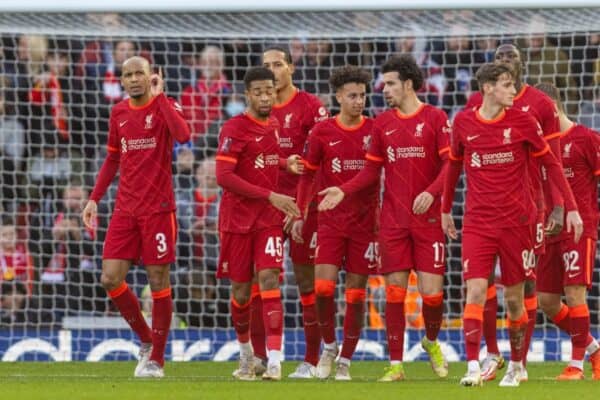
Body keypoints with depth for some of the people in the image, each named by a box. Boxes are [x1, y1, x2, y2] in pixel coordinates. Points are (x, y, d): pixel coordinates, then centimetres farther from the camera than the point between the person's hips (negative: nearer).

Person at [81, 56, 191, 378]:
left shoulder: (164, 106, -5)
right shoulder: (118, 113, 11)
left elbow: (183, 135, -27)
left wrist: (158, 97, -22)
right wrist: (95, 198, 15)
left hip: (158, 209, -5)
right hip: (125, 210, 5)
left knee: (158, 282, -1)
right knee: (110, 279, -3)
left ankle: (156, 359, 8)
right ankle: (146, 340, 17)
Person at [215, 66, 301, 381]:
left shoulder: (274, 126, 9)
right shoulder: (234, 129, -11)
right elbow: (224, 177, -19)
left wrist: (285, 163, 7)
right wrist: (271, 196, -21)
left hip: (269, 219, 3)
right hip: (237, 220, -3)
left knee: (269, 279, -13)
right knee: (241, 289, 5)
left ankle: (274, 360, -20)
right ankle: (245, 352, 29)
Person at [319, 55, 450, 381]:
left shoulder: (435, 118, -2)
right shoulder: (383, 123, 10)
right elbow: (372, 170, 14)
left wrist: (430, 192, -22)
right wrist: (343, 191, 0)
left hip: (427, 219, -3)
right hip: (393, 220, 3)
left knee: (432, 292, -5)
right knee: (394, 291, -1)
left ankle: (431, 342, 25)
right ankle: (395, 365, 4)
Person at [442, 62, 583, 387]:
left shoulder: (522, 122, -2)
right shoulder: (463, 123, 1)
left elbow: (551, 164, 3)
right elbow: (454, 165, 17)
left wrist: (571, 208, -2)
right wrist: (445, 209, 21)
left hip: (516, 222, 0)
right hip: (477, 223, 0)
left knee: (514, 296, 6)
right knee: (475, 291, -14)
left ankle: (516, 366, 22)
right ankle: (473, 368, -18)